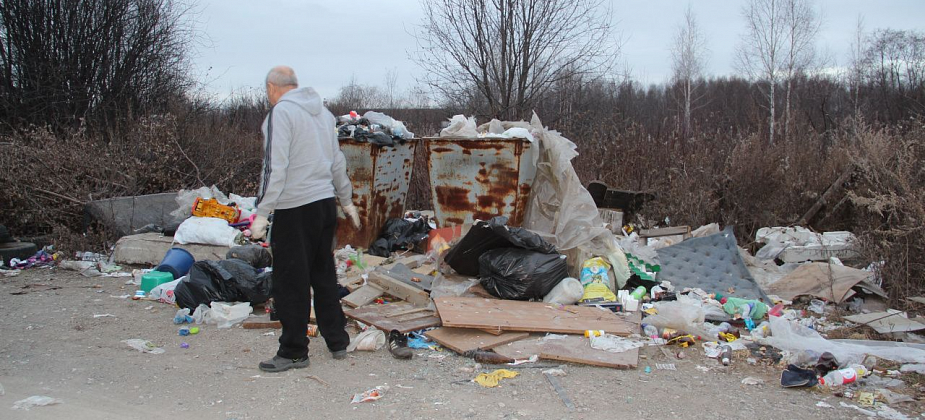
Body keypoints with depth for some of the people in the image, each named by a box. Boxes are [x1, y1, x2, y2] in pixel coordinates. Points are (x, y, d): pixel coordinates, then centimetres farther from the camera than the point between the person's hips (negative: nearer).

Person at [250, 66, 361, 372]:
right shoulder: (322, 111, 14)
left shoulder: (281, 112, -9)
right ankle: (337, 342, 25)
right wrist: (347, 201, 29)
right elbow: (338, 162, 20)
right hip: (326, 203, 8)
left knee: (290, 284, 1)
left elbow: (275, 166, -17)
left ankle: (293, 352, 8)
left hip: (295, 209, -8)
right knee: (324, 277, 17)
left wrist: (262, 214, -17)